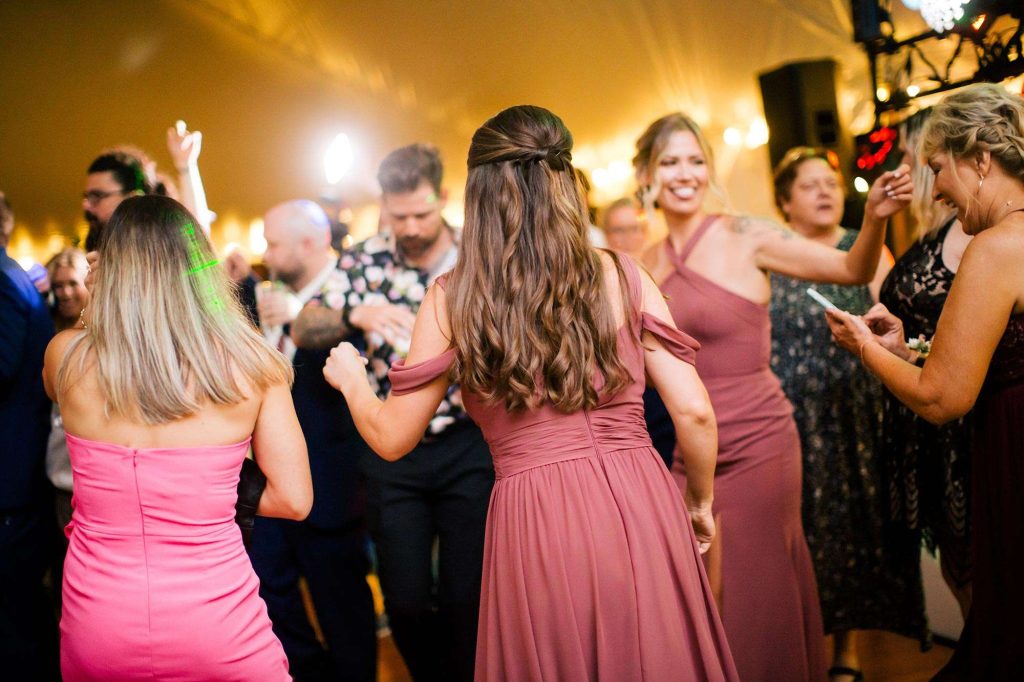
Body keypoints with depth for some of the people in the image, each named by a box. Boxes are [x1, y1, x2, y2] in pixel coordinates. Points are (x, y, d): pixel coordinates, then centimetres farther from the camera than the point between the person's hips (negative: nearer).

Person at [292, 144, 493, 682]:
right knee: (405, 602, 9)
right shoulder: (364, 261, 0)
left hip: (468, 448, -2)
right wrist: (354, 315, -26)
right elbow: (302, 332, -6)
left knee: (467, 597, 5)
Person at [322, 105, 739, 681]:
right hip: (640, 508, 1)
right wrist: (702, 502, 18)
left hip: (535, 525, -1)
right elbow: (695, 412, 0)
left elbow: (392, 438, 7)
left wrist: (351, 379, 27)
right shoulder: (620, 276, 2)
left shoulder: (452, 300, 0)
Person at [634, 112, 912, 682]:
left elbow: (855, 270, -7)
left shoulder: (743, 237, -7)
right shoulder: (652, 262, 7)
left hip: (755, 443, -5)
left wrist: (875, 218, -24)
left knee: (754, 600, 5)